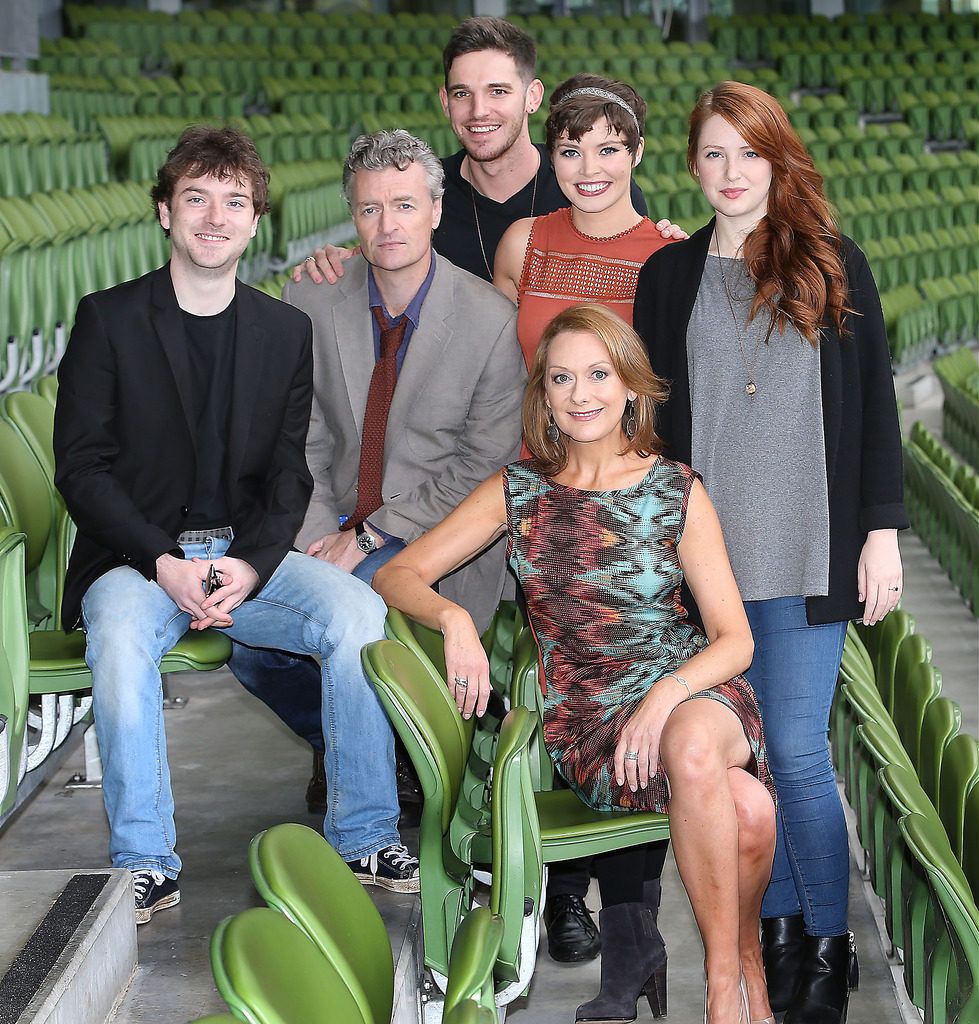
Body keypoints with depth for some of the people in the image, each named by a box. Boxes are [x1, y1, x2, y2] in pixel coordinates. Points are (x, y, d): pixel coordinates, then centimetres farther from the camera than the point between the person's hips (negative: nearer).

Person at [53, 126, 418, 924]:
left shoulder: (286, 331, 10)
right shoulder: (109, 319, 0)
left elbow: (289, 474, 6)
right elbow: (82, 468, -4)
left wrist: (249, 566, -14)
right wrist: (164, 563, -18)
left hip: (248, 555, 3)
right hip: (134, 556, -2)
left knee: (358, 611, -25)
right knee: (121, 633, -36)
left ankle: (366, 834, -11)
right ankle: (145, 862, -26)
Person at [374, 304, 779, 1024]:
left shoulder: (679, 491, 5)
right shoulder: (518, 492, 8)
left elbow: (735, 638, 1)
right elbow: (397, 576, 6)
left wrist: (666, 695, -19)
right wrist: (453, 618, -16)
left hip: (694, 690, 1)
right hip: (588, 718, 0)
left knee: (689, 741, -40)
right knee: (746, 810, -34)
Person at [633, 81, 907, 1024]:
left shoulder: (834, 266, 5)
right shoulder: (669, 275, 9)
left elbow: (873, 406, 4)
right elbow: (650, 413, 11)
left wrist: (881, 530, -2)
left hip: (808, 552, -2)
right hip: (707, 552, 2)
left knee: (795, 750, -7)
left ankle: (829, 946, 5)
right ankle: (778, 928, 18)